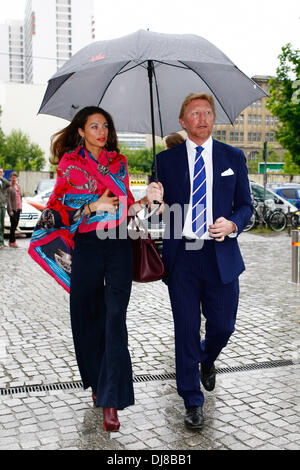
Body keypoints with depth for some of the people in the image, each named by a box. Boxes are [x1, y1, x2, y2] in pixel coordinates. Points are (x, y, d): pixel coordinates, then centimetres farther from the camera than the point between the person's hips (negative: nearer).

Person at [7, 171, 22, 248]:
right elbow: (8, 199, -13)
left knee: (15, 225, 10)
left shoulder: (18, 186, 12)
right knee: (13, 225, -5)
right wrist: (10, 210, -17)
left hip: (18, 208, 7)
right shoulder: (9, 187, -10)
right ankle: (13, 242, 1)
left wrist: (21, 207, 14)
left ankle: (11, 240, 19)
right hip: (12, 208, -7)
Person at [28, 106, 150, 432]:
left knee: (115, 319, -8)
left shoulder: (118, 162, 12)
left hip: (118, 246, 1)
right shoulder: (69, 164, 2)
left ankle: (111, 400, -6)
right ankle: (96, 382, 31)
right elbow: (57, 209, -3)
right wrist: (94, 206, -14)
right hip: (85, 248, -1)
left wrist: (146, 200, 1)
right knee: (88, 317, 8)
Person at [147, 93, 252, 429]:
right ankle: (192, 402, 20)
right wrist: (155, 201, -17)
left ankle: (207, 360, 47)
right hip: (181, 257, -1)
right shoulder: (166, 159, 6)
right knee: (186, 330, 4)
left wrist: (232, 224, -11)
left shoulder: (233, 157, 7)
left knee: (223, 325, 9)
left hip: (221, 256, 1)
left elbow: (245, 205, 9)